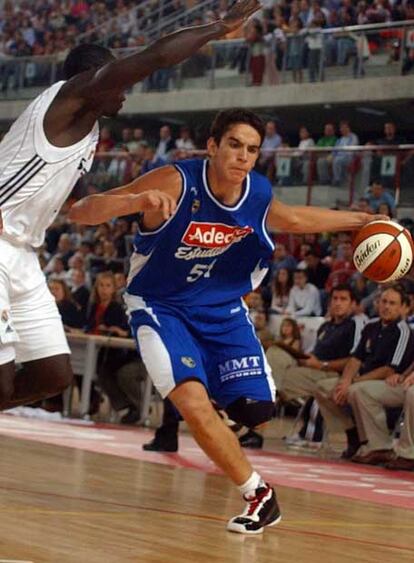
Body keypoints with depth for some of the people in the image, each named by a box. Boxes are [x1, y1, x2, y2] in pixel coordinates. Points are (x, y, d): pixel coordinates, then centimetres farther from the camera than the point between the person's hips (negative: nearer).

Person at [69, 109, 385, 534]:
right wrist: (136, 201, -52)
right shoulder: (176, 183, -26)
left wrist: (359, 221, 20)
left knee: (255, 411, -5)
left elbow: (294, 219, 18)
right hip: (161, 307, -4)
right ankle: (259, 495, -6)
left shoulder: (259, 194, -9)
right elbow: (79, 212, -33)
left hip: (222, 309, 5)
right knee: (194, 404, -24)